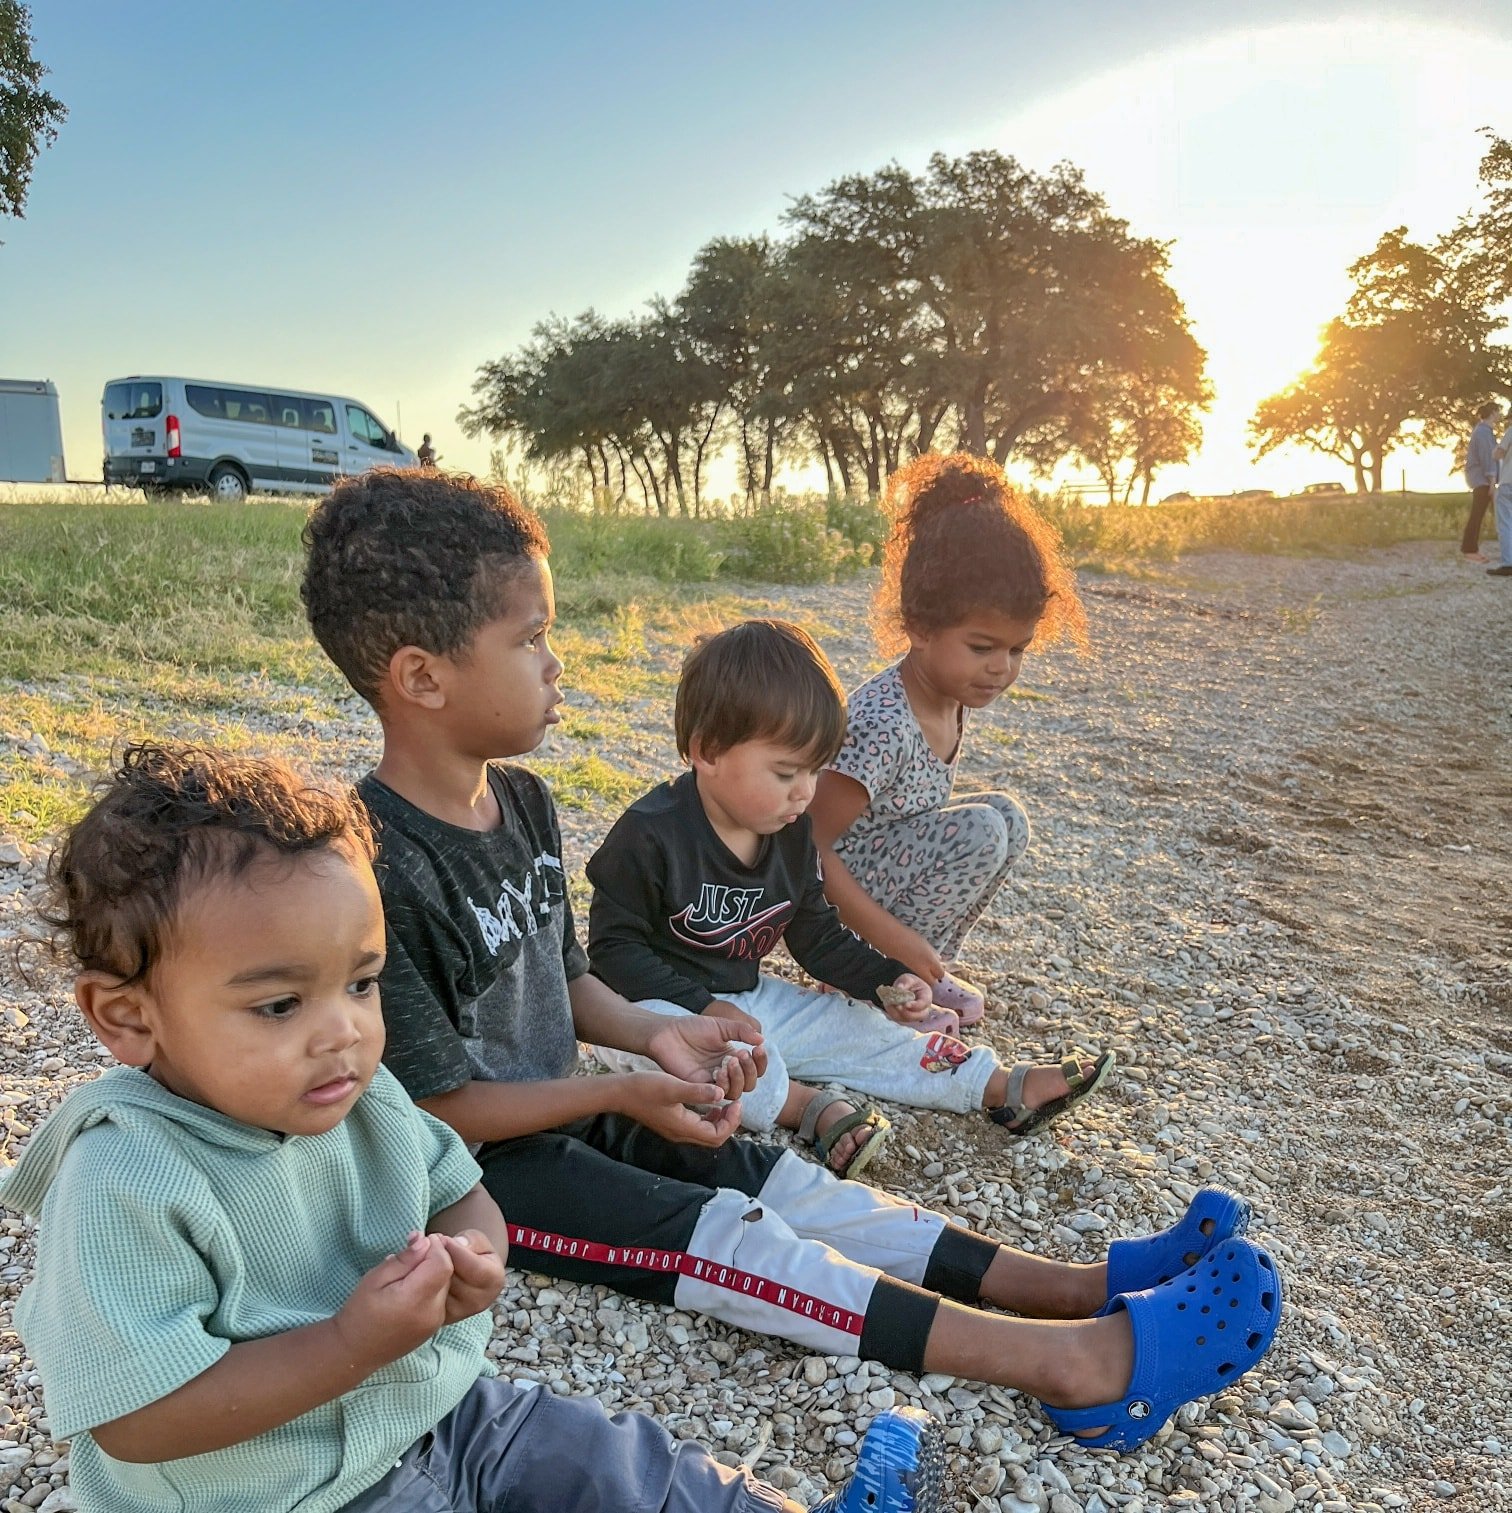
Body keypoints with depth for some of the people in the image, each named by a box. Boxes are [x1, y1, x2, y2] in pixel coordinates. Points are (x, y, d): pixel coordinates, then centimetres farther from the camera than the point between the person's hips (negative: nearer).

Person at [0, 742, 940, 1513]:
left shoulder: (359, 1095, -7)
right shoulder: (127, 1182, -26)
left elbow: (459, 1190, 7)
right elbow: (138, 1421, -26)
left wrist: (471, 1252, -16)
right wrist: (353, 1344, -29)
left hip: (444, 1413, 6)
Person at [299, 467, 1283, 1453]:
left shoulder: (521, 799, 0)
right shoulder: (382, 871, -28)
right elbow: (435, 1107, -21)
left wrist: (652, 1035, -5)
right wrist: (622, 1092, -22)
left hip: (565, 1110, 8)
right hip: (478, 1166, -8)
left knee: (786, 1184, -4)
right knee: (729, 1240, -18)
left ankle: (1084, 1287, -6)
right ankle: (1072, 1361, -22)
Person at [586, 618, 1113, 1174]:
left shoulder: (791, 835, -2)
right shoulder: (649, 834, -23)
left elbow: (818, 937, 8)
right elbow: (614, 948, -20)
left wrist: (888, 982, -7)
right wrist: (705, 1008, -28)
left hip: (749, 998, 6)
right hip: (659, 1002, -6)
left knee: (865, 1029, 0)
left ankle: (1006, 1087, 6)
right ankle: (810, 1107, -34)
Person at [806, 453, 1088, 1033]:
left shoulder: (950, 699, -1)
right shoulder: (884, 724, -29)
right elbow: (807, 847, -27)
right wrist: (895, 941, -24)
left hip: (886, 867, 9)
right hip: (829, 902, -9)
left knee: (1008, 818, 3)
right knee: (979, 832, -22)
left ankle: (928, 971, 10)